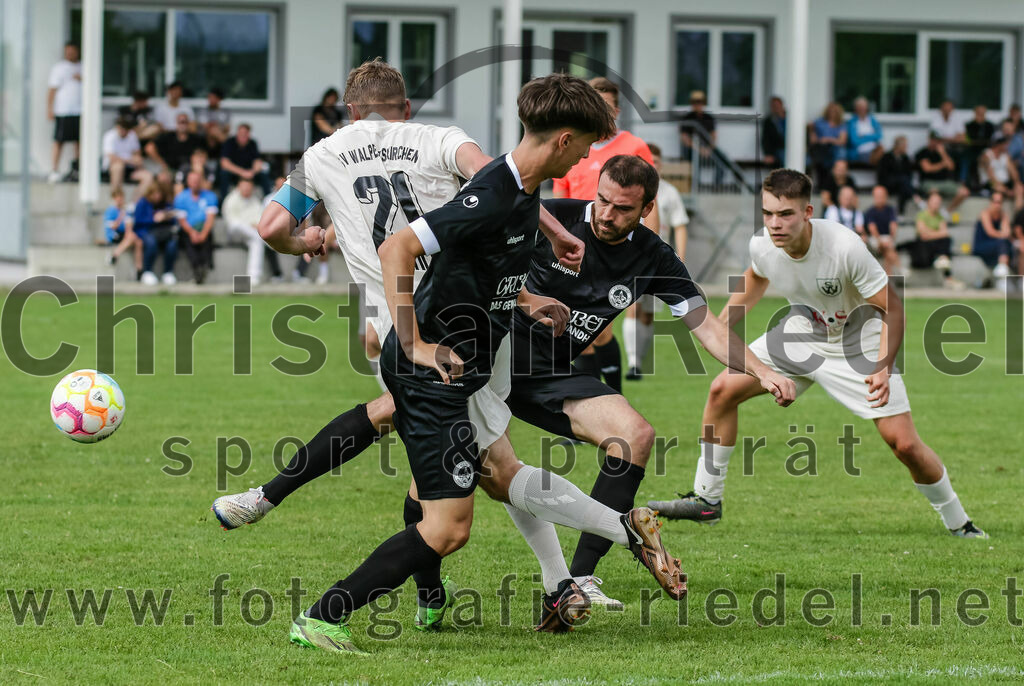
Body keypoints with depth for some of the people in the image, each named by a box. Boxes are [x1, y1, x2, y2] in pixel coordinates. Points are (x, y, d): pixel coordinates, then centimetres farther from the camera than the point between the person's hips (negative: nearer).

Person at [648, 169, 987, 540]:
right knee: (722, 390, -5)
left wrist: (883, 369, -37)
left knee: (904, 444, -13)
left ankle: (958, 523, 10)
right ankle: (706, 500, 10)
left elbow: (892, 308, -26)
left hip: (860, 343, -5)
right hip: (802, 334, 5)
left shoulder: (845, 247, -35)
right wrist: (722, 324, 9)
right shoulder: (761, 245, -20)